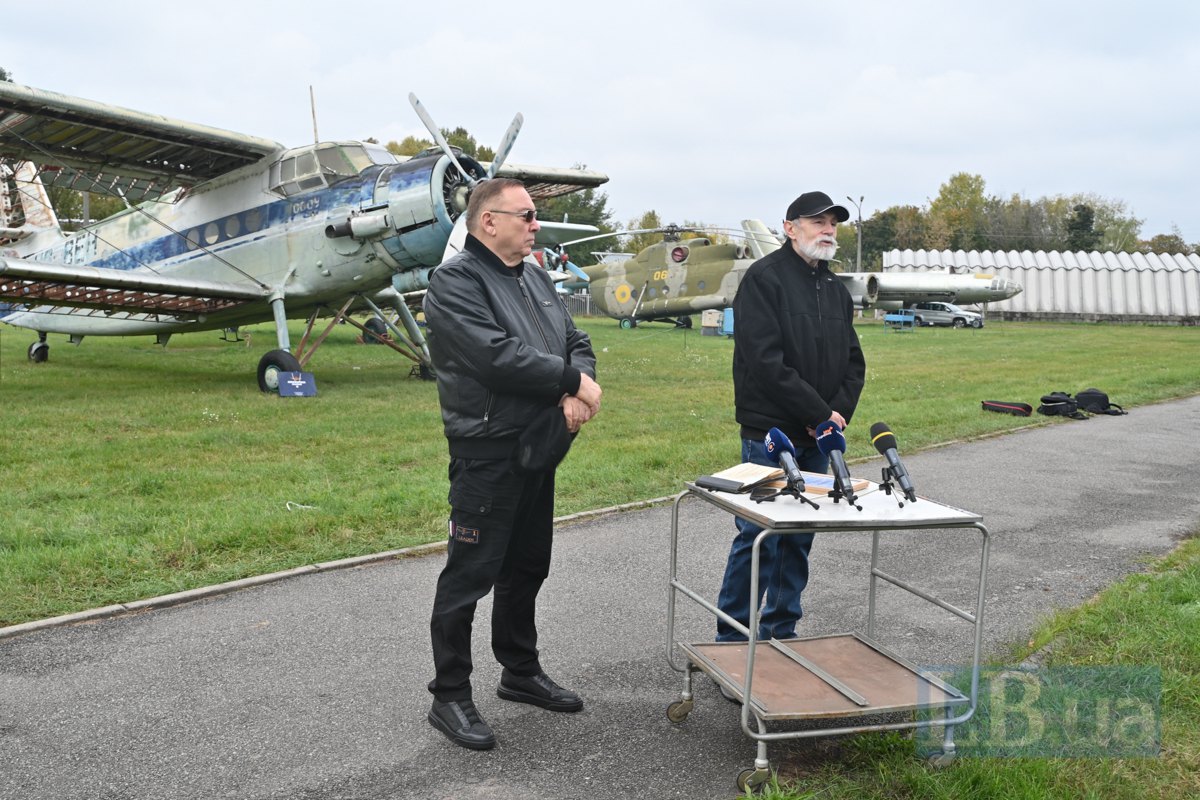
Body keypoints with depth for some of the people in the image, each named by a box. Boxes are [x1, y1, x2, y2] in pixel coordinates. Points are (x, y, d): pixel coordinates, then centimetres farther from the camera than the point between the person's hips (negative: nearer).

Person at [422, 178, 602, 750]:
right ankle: (449, 697, 13)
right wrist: (572, 378, -15)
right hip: (486, 453, -9)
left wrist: (576, 393, -10)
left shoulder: (534, 279, 15)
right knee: (469, 576, 0)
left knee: (526, 569, 19)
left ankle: (521, 672, 34)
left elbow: (576, 342, 11)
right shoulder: (454, 282, -13)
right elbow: (497, 355, -25)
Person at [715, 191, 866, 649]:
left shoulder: (836, 289, 17)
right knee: (759, 536, -5)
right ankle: (731, 636, 6)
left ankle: (781, 629, 23)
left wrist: (839, 413, -3)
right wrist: (820, 413, -15)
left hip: (817, 437, 7)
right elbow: (766, 361, -17)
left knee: (800, 538, 12)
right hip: (771, 432, -7)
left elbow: (853, 362, 16)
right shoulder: (764, 278, -7)